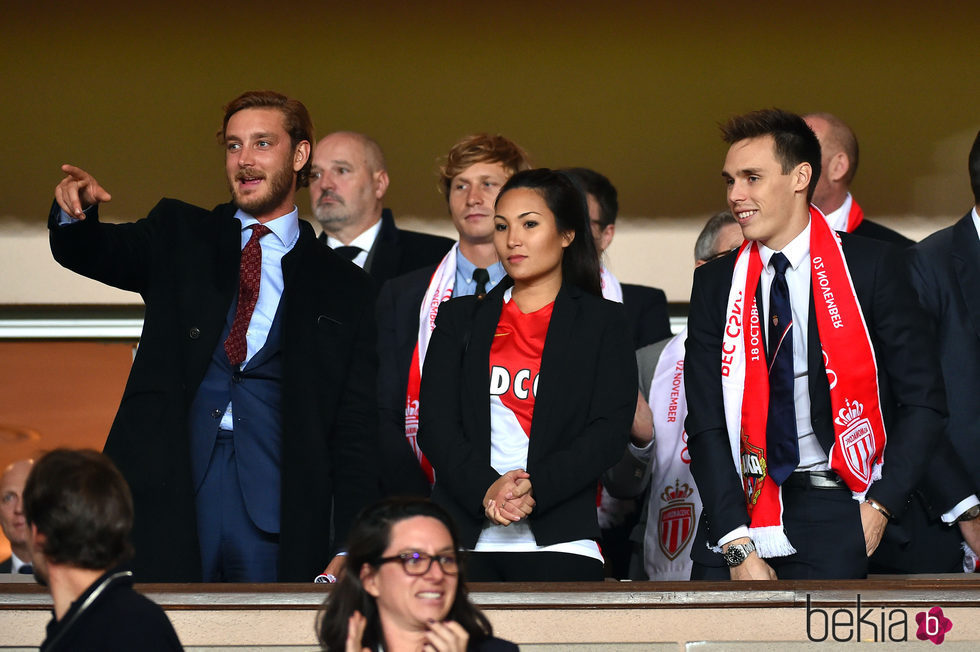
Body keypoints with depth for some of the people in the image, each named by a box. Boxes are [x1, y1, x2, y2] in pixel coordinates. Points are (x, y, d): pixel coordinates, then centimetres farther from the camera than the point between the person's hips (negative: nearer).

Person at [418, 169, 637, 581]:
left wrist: (533, 488, -16)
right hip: (466, 536, 2)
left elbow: (610, 431, -2)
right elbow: (435, 423, 6)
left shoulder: (602, 323, 9)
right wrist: (486, 489, -13)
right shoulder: (460, 319, 17)